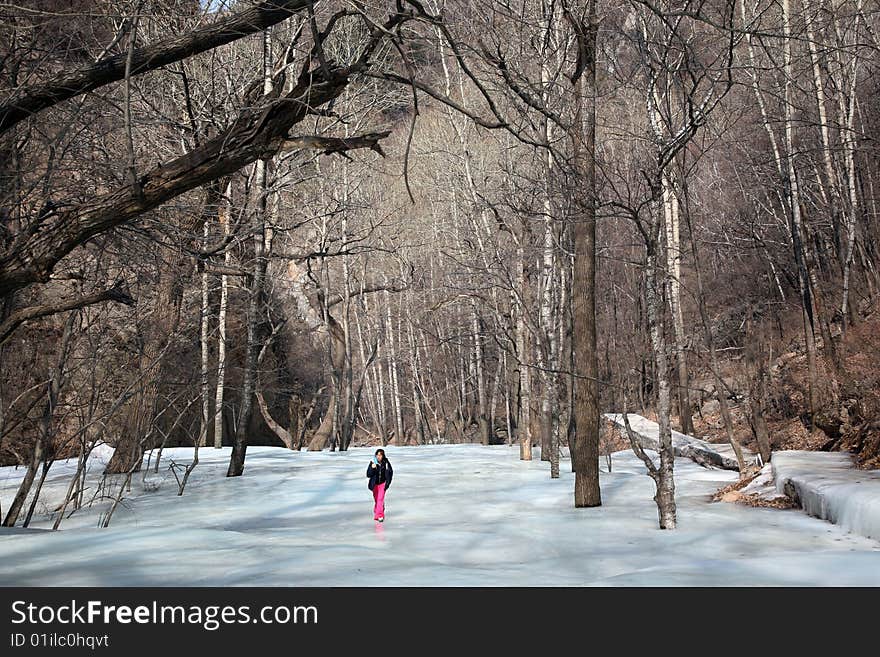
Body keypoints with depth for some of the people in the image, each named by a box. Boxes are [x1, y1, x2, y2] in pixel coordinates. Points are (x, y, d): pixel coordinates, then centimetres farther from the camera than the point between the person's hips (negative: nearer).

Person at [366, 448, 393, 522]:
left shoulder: (386, 463, -10)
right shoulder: (372, 463, -11)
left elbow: (390, 472, 4)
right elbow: (368, 474, -13)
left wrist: (388, 482, -1)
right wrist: (372, 468, -30)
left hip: (383, 483, -1)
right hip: (375, 484, 1)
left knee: (380, 499, -13)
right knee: (376, 500, 14)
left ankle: (380, 515, -13)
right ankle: (376, 514, 33)